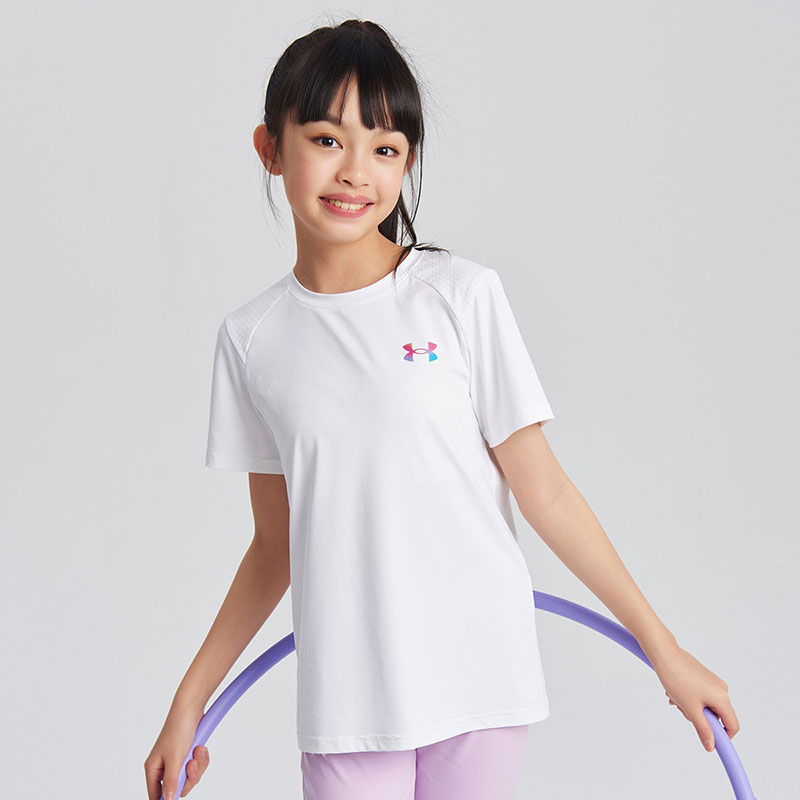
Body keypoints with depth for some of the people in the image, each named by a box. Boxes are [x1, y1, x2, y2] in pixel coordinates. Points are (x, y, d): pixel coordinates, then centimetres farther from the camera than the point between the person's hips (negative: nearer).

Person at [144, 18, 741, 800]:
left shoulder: (463, 296, -4)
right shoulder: (252, 337, 3)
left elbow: (543, 491, -2)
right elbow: (275, 544, 10)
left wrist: (662, 648, -2)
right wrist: (189, 702, 10)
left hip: (477, 673, -1)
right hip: (345, 696, 2)